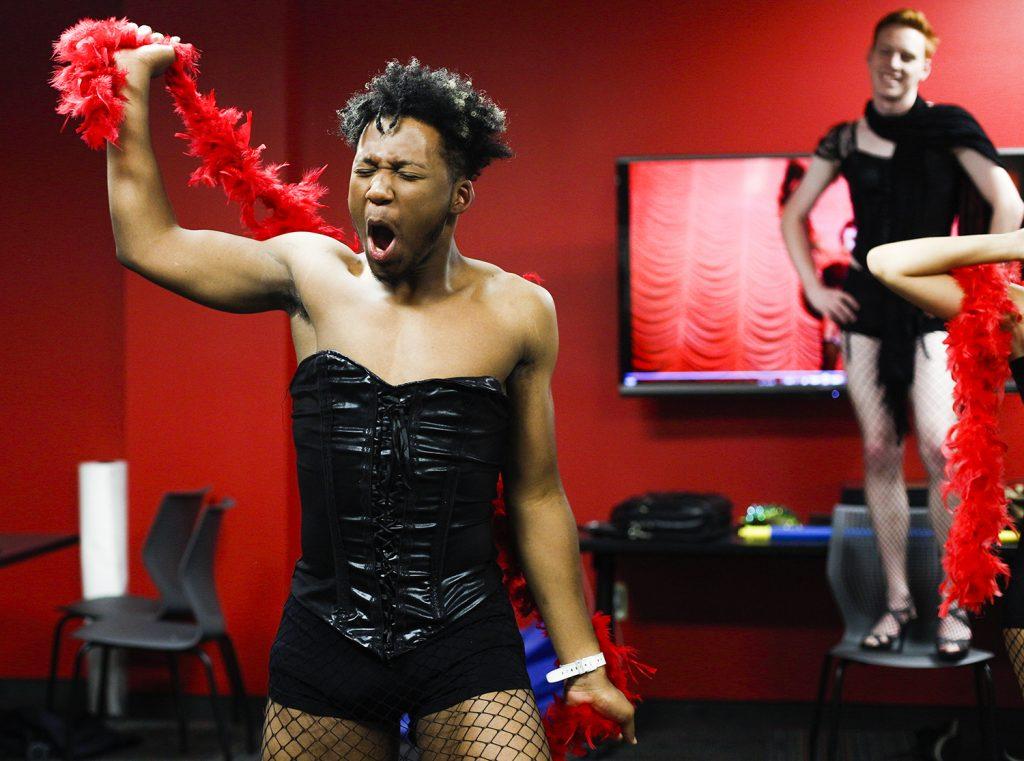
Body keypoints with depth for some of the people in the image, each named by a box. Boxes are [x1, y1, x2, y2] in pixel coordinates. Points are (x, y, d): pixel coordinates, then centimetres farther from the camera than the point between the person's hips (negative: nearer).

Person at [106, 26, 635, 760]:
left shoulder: (517, 312, 0)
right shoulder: (314, 275, 4)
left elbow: (537, 499, 6)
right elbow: (148, 241, 8)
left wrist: (582, 664, 7)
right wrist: (132, 86, 9)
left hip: (465, 645, -1)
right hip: (324, 641, 2)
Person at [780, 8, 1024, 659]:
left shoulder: (948, 128, -2)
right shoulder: (845, 140, 7)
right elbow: (794, 216, 16)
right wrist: (814, 288, 7)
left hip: (932, 305, -3)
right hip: (867, 306, 3)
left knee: (940, 450, -15)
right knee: (880, 453, 2)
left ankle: (956, 606, -4)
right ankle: (898, 600, 10)